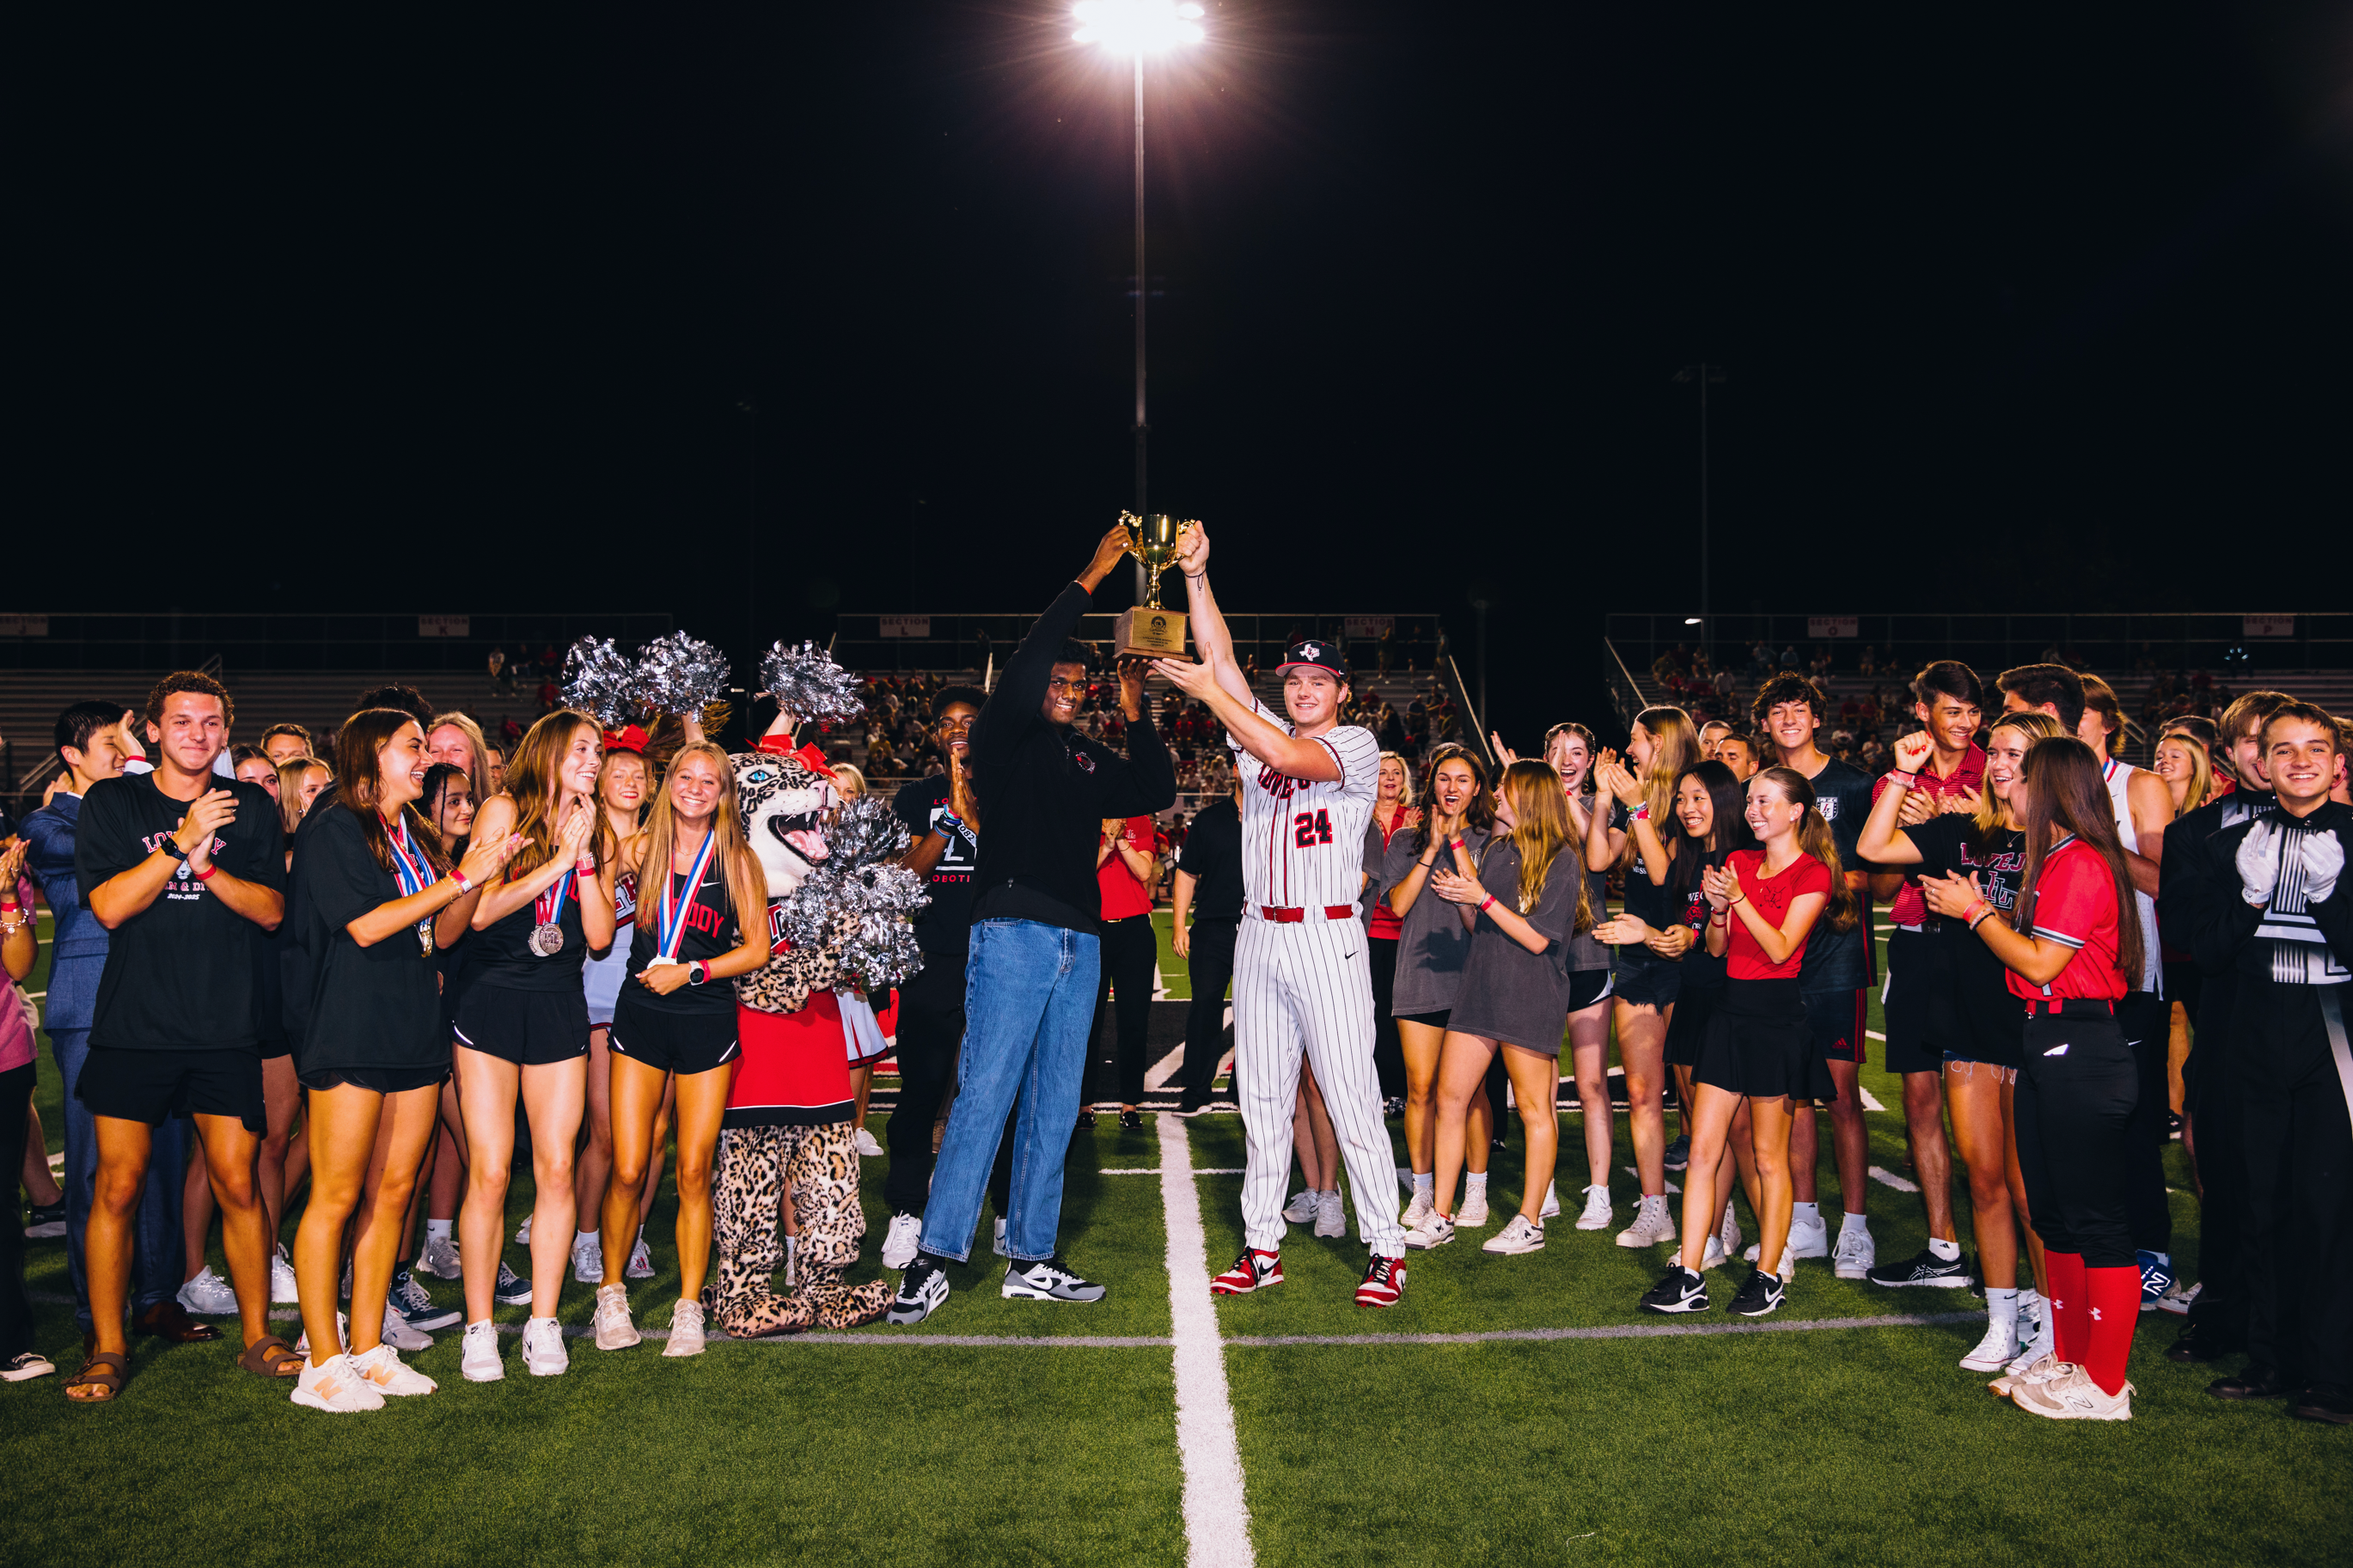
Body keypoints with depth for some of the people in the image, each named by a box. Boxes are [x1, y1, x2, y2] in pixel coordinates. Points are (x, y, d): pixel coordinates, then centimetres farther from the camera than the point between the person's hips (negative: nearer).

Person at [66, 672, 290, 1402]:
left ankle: (257, 1336, 15)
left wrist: (206, 865, -14)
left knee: (238, 1184, 2)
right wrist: (183, 842, -16)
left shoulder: (250, 809, 8)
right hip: (133, 1026, -1)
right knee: (119, 1185, 1)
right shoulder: (112, 802, 3)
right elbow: (109, 905, -8)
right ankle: (108, 1348, 15)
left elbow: (272, 909, 1)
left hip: (224, 1031, 1)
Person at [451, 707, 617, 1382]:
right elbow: (479, 910, -11)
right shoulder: (504, 811, -1)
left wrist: (586, 858, -6)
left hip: (560, 1007, 4)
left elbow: (600, 936, 2)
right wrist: (558, 860, -11)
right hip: (493, 1001, -3)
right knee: (489, 1173, -5)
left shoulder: (599, 833, 11)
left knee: (556, 1169, 1)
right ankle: (479, 1327, 7)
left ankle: (544, 1324, 12)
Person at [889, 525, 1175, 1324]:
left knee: (1054, 1107, 7)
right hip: (1013, 933, -6)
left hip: (1080, 942, 6)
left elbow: (1156, 793, 13)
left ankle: (1031, 1259, 13)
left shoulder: (1089, 758, 20)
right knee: (985, 1095, -11)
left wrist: (1136, 717, 1)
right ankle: (933, 1258, -7)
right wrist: (1089, 577, -12)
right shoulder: (1004, 740, 3)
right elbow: (1020, 672, -14)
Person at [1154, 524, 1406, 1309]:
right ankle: (1262, 1247, 16)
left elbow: (1291, 757, -20)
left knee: (1352, 1098, -6)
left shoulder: (1358, 745, -2)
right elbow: (1220, 656, 6)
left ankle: (1385, 1248, 2)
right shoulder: (1261, 731, 14)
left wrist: (1210, 693, -19)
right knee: (1263, 1100, 9)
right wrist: (1195, 576, -3)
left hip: (1328, 939, -6)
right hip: (1259, 939, 6)